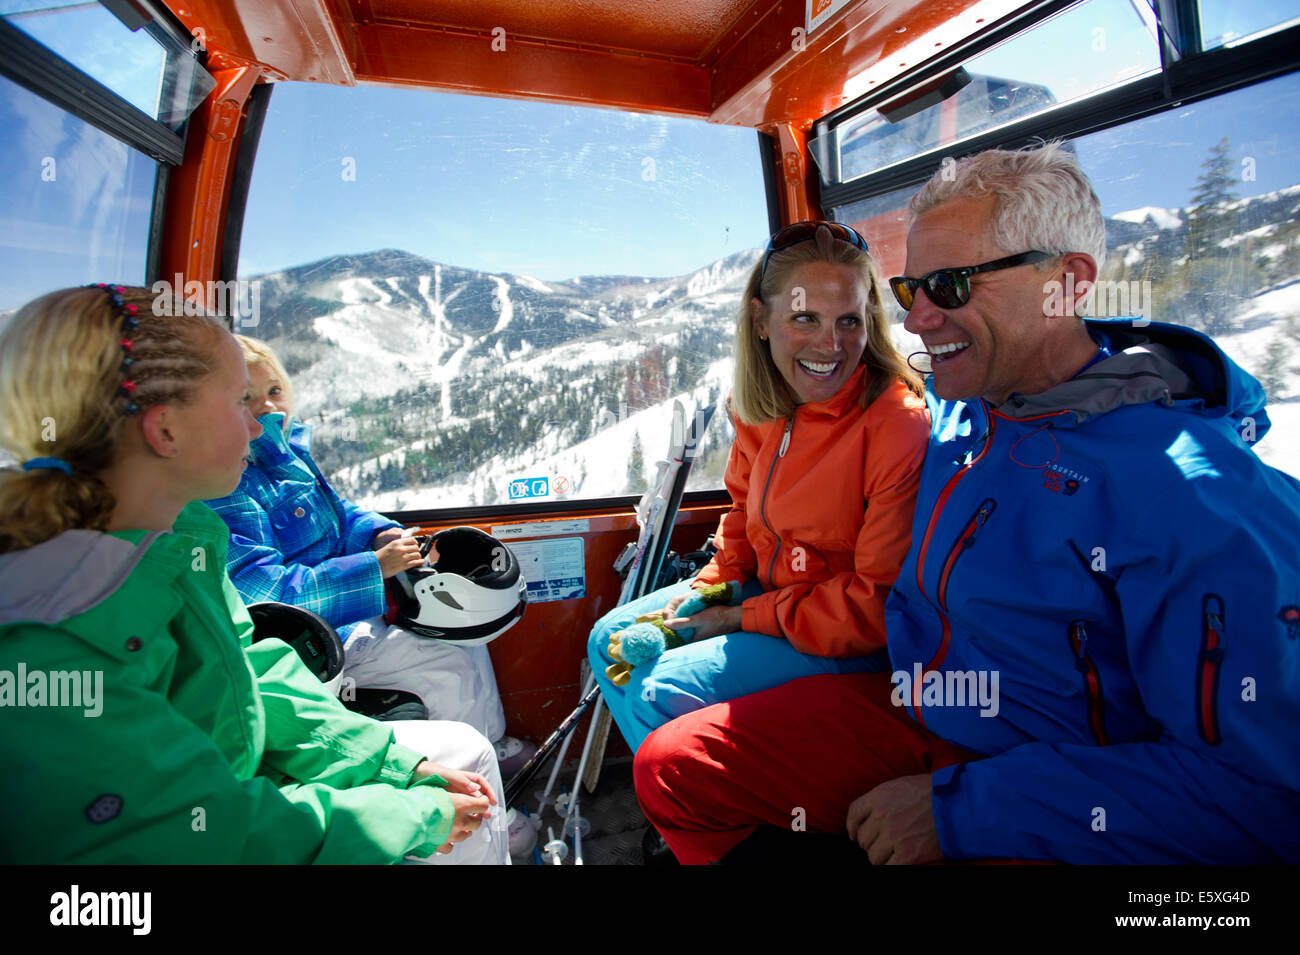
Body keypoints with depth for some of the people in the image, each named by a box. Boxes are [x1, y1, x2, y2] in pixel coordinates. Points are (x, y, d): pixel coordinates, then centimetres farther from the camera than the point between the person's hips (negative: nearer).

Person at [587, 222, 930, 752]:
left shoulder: (899, 426, -25)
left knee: (661, 691, -20)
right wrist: (705, 588, -2)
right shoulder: (763, 409, -2)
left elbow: (880, 605, -23)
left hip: (856, 645, -7)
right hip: (767, 589, 8)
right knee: (611, 641, 9)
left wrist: (744, 617, -19)